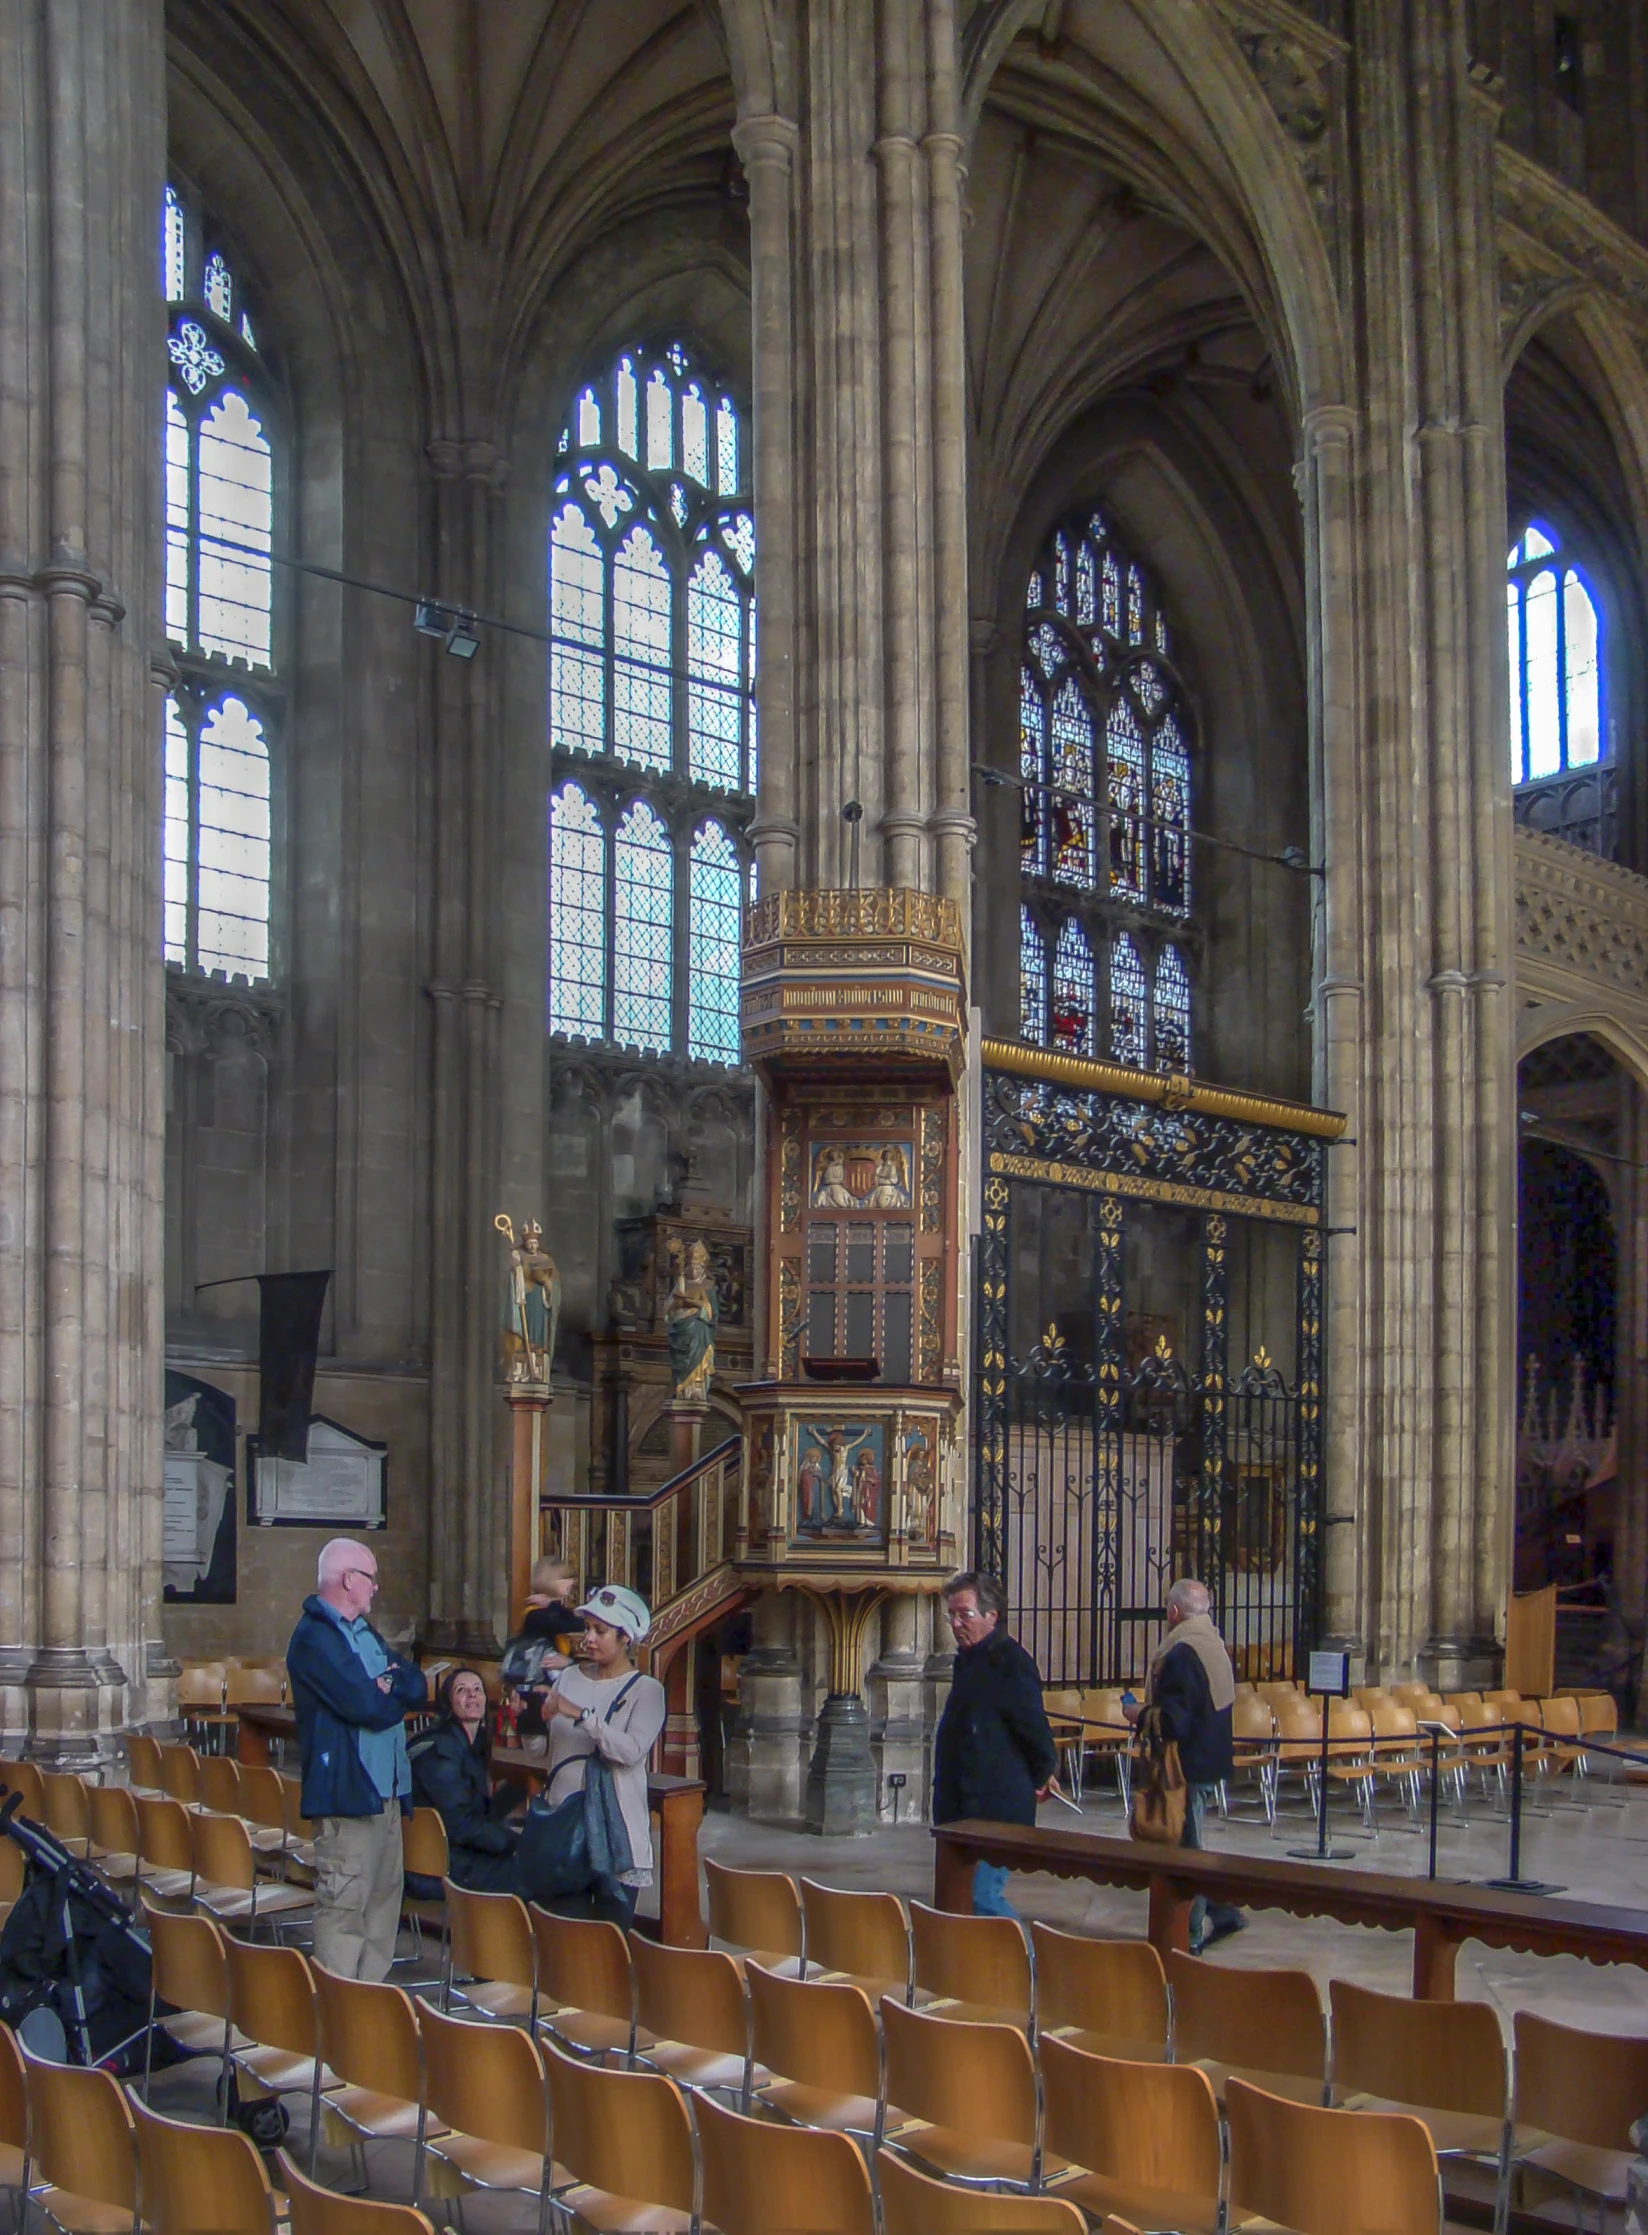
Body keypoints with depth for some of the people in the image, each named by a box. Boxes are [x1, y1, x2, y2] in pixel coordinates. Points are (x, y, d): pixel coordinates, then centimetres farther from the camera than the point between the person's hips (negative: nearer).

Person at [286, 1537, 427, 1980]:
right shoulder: (315, 1637, -12)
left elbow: (418, 1688, 11)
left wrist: (392, 1682, -10)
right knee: (344, 1907, -8)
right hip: (346, 1792, -10)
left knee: (385, 1898, 14)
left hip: (386, 1789, 10)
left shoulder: (364, 1631, 19)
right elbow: (369, 1707, -20)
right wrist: (398, 1694, 1)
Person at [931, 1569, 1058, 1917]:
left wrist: (1038, 1779, 0)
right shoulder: (970, 1659, 14)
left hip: (996, 1811, -10)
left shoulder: (1009, 1663, -16)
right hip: (962, 1808, 10)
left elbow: (1035, 1730, -15)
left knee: (982, 1897, -15)